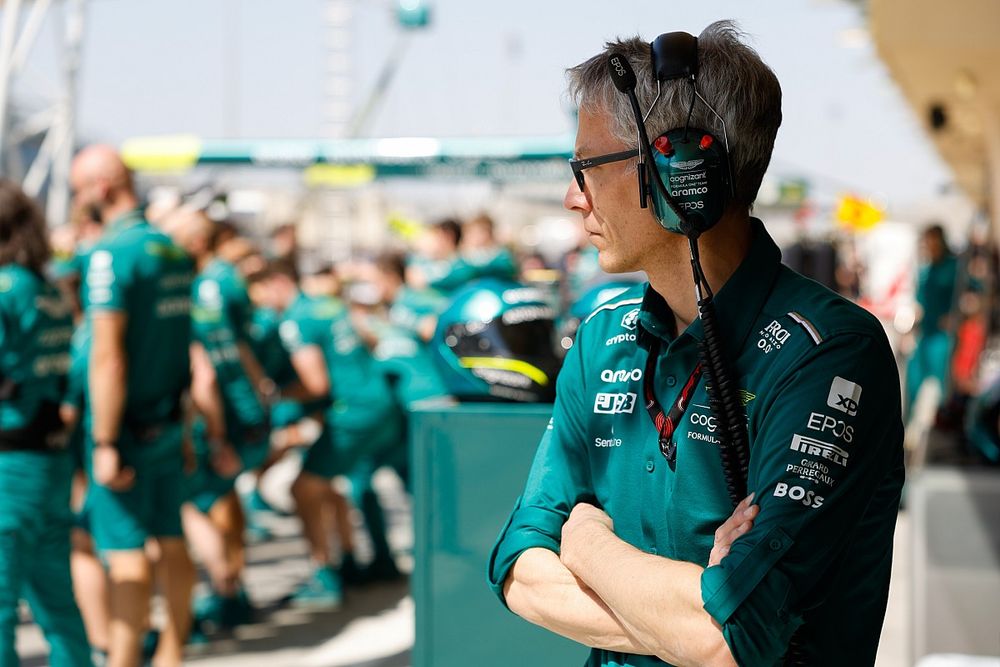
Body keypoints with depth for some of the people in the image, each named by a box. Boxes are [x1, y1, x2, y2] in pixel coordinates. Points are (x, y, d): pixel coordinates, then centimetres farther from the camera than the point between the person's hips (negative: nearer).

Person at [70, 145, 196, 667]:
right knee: (170, 541, 13)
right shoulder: (173, 249, 9)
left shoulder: (111, 252, -15)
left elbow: (107, 357, -20)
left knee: (126, 551, -5)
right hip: (168, 421, 8)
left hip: (127, 425, -8)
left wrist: (105, 443, -19)